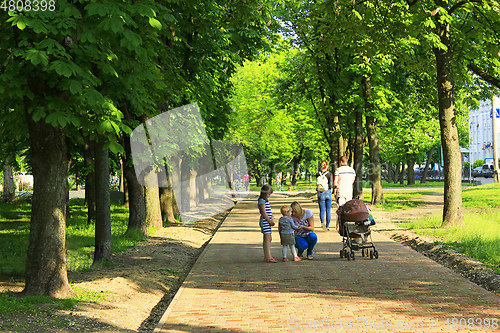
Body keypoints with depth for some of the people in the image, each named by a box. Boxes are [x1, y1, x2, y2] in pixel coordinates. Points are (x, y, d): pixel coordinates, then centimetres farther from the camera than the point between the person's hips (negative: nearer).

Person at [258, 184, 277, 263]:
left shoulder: (266, 201, 17)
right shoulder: (262, 201, -13)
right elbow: (264, 213, -17)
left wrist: (272, 220, 9)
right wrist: (270, 221, -11)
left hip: (268, 221, 10)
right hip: (264, 221, -10)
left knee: (268, 238, 12)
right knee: (267, 238, -12)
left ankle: (266, 256, 17)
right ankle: (268, 257, -15)